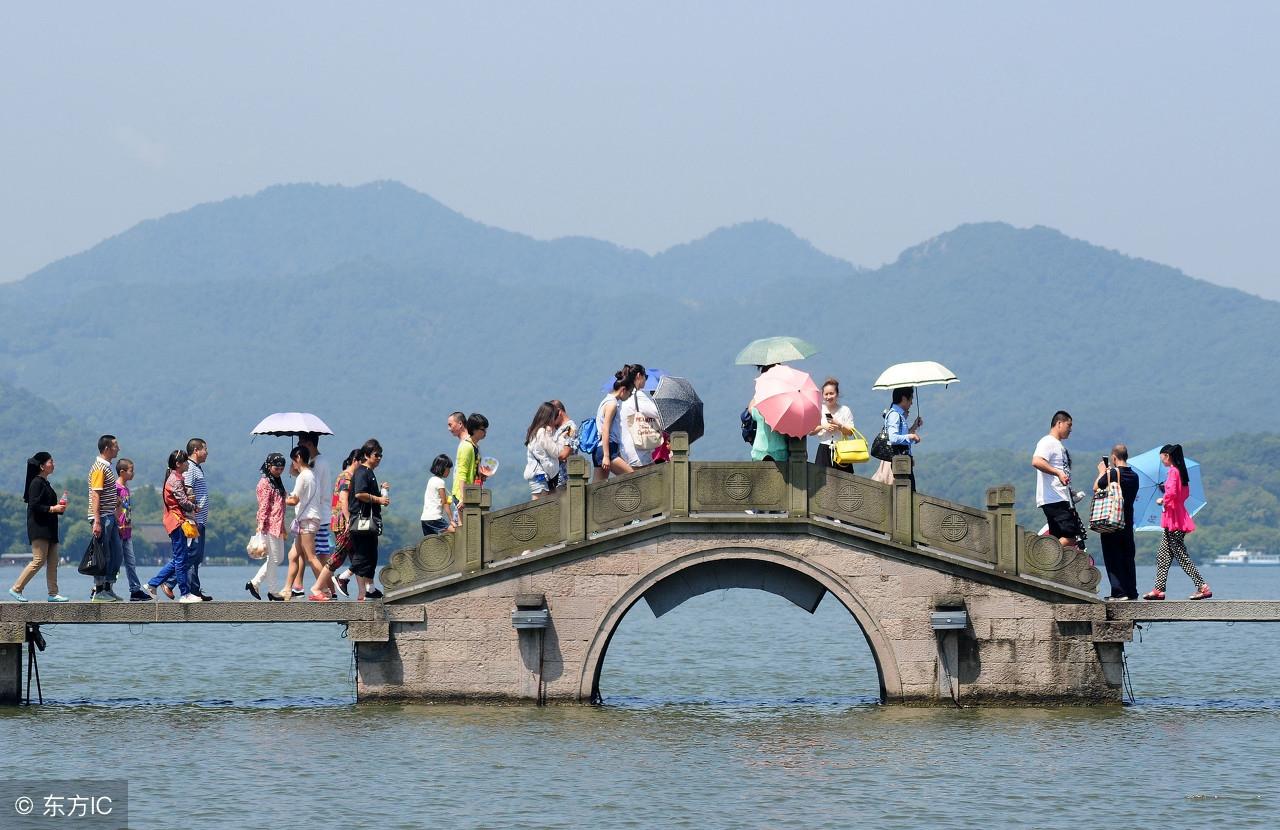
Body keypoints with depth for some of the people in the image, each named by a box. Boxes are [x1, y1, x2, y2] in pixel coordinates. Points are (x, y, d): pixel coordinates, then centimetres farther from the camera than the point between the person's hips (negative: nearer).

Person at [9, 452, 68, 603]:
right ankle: (16, 589, -6)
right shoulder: (36, 483, -11)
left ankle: (53, 593, 6)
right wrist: (52, 509, -16)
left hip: (49, 528, 10)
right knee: (39, 561, -12)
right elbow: (34, 506, -18)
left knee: (53, 562, 5)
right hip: (39, 528, -10)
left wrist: (59, 507, 8)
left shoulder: (45, 483, 18)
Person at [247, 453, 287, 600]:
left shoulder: (277, 483, 17)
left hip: (277, 526, 9)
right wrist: (261, 526, -21)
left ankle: (254, 583, 14)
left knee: (279, 558, 11)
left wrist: (283, 527, 24)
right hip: (269, 526, -9)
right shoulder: (265, 483, -9)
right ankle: (272, 591, 3)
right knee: (273, 558, -4)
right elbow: (263, 507, -16)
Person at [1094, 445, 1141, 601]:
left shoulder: (1111, 474, -13)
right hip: (1128, 522, 6)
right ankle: (1132, 592, 13)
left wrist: (1102, 472, 13)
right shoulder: (1134, 476, 6)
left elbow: (1096, 488, -5)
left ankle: (1118, 591, -9)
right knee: (1128, 557, 12)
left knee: (1112, 557, -3)